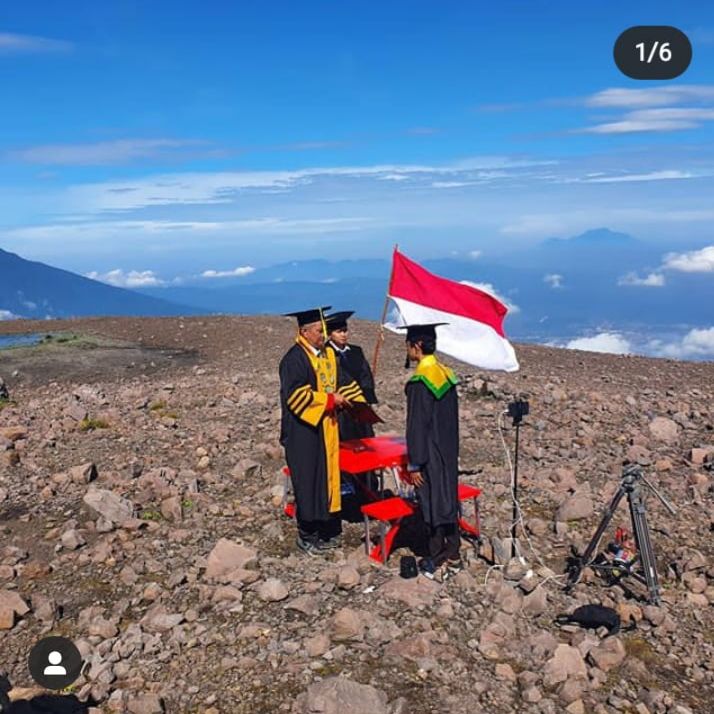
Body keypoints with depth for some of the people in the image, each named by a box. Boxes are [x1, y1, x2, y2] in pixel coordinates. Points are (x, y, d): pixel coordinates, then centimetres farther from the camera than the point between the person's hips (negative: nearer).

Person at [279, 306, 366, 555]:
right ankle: (307, 534, 13)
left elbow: (344, 381, 17)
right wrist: (330, 399, -19)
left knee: (328, 476, 12)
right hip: (304, 430, -8)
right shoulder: (294, 359, -14)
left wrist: (360, 404, 2)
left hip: (327, 429, 8)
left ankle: (326, 530, 23)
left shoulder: (328, 354, 10)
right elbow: (295, 394, -22)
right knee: (309, 482, -1)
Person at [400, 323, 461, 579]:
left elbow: (416, 427, -19)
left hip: (429, 455, -8)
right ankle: (453, 555, 27)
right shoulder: (447, 374, 4)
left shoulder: (419, 381, -21)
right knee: (447, 500, 16)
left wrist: (414, 464, -13)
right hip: (449, 452, 8)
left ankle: (438, 563, 14)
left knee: (431, 505, 3)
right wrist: (450, 450, 20)